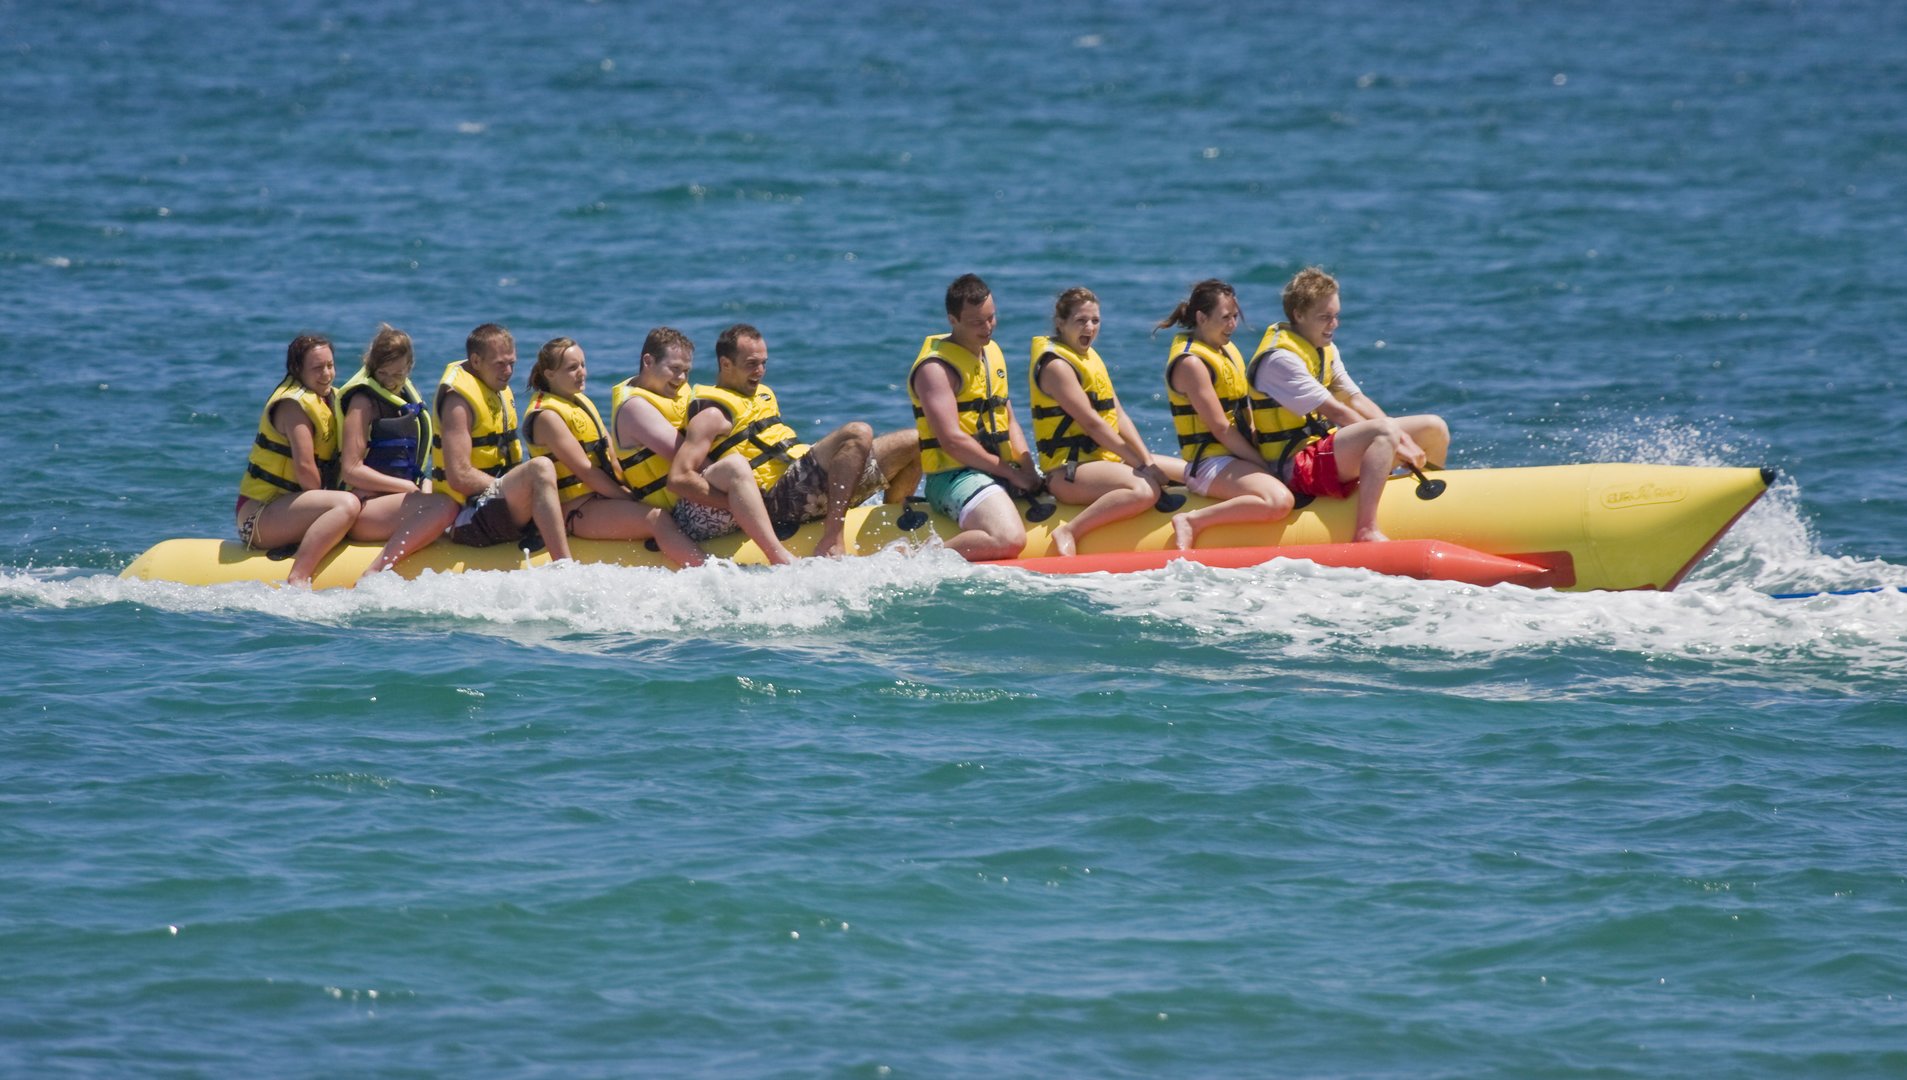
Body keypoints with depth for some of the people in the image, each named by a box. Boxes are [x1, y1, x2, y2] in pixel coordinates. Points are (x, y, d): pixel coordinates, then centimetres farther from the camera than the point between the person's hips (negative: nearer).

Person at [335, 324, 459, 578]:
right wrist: (410, 488, -12)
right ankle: (375, 573, -37)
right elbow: (351, 470, -12)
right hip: (365, 506, -8)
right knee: (444, 506, -31)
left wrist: (426, 486, 3)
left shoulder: (407, 396, 21)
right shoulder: (364, 401, -4)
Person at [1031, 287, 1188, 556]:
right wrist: (1138, 463, -17)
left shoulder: (1089, 357, 17)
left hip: (1107, 459, 10)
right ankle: (1067, 534, -32)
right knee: (1145, 490, -37)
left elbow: (1119, 416, 12)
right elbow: (1092, 424, -18)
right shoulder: (1056, 365, -12)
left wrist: (1148, 461, -1)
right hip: (1069, 472, -10)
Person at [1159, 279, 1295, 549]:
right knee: (1279, 501, -30)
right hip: (1210, 464, -10)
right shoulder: (1191, 363, -13)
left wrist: (1262, 460, 7)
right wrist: (1263, 465, -14)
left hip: (1236, 458, 10)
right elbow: (1220, 428, -16)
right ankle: (1192, 522, -22)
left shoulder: (1226, 349, 16)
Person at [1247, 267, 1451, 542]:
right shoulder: (1280, 359, -16)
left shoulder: (1326, 350, 15)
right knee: (1384, 432, -36)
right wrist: (1394, 445, -19)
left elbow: (1356, 401, 9)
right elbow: (1335, 411, -19)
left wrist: (1400, 438, -8)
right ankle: (1366, 531, -46)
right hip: (1298, 465, -10)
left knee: (1434, 428, 8)